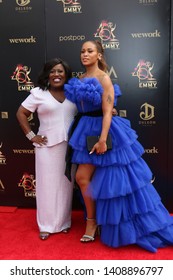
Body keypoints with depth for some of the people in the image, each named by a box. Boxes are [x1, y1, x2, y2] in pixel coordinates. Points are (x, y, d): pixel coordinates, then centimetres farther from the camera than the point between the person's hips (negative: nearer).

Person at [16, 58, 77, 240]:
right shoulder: (38, 93, -1)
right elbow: (21, 113, 0)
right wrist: (31, 136, -5)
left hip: (70, 146, 3)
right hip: (47, 146, -2)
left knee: (66, 184, 10)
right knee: (47, 184, 5)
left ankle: (64, 222, 27)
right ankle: (46, 225, 19)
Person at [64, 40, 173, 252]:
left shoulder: (104, 78, -10)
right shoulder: (80, 80, 11)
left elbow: (107, 112, -17)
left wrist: (102, 140, -23)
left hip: (102, 130, -7)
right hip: (86, 130, 7)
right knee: (82, 177, 9)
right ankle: (92, 221, 26)